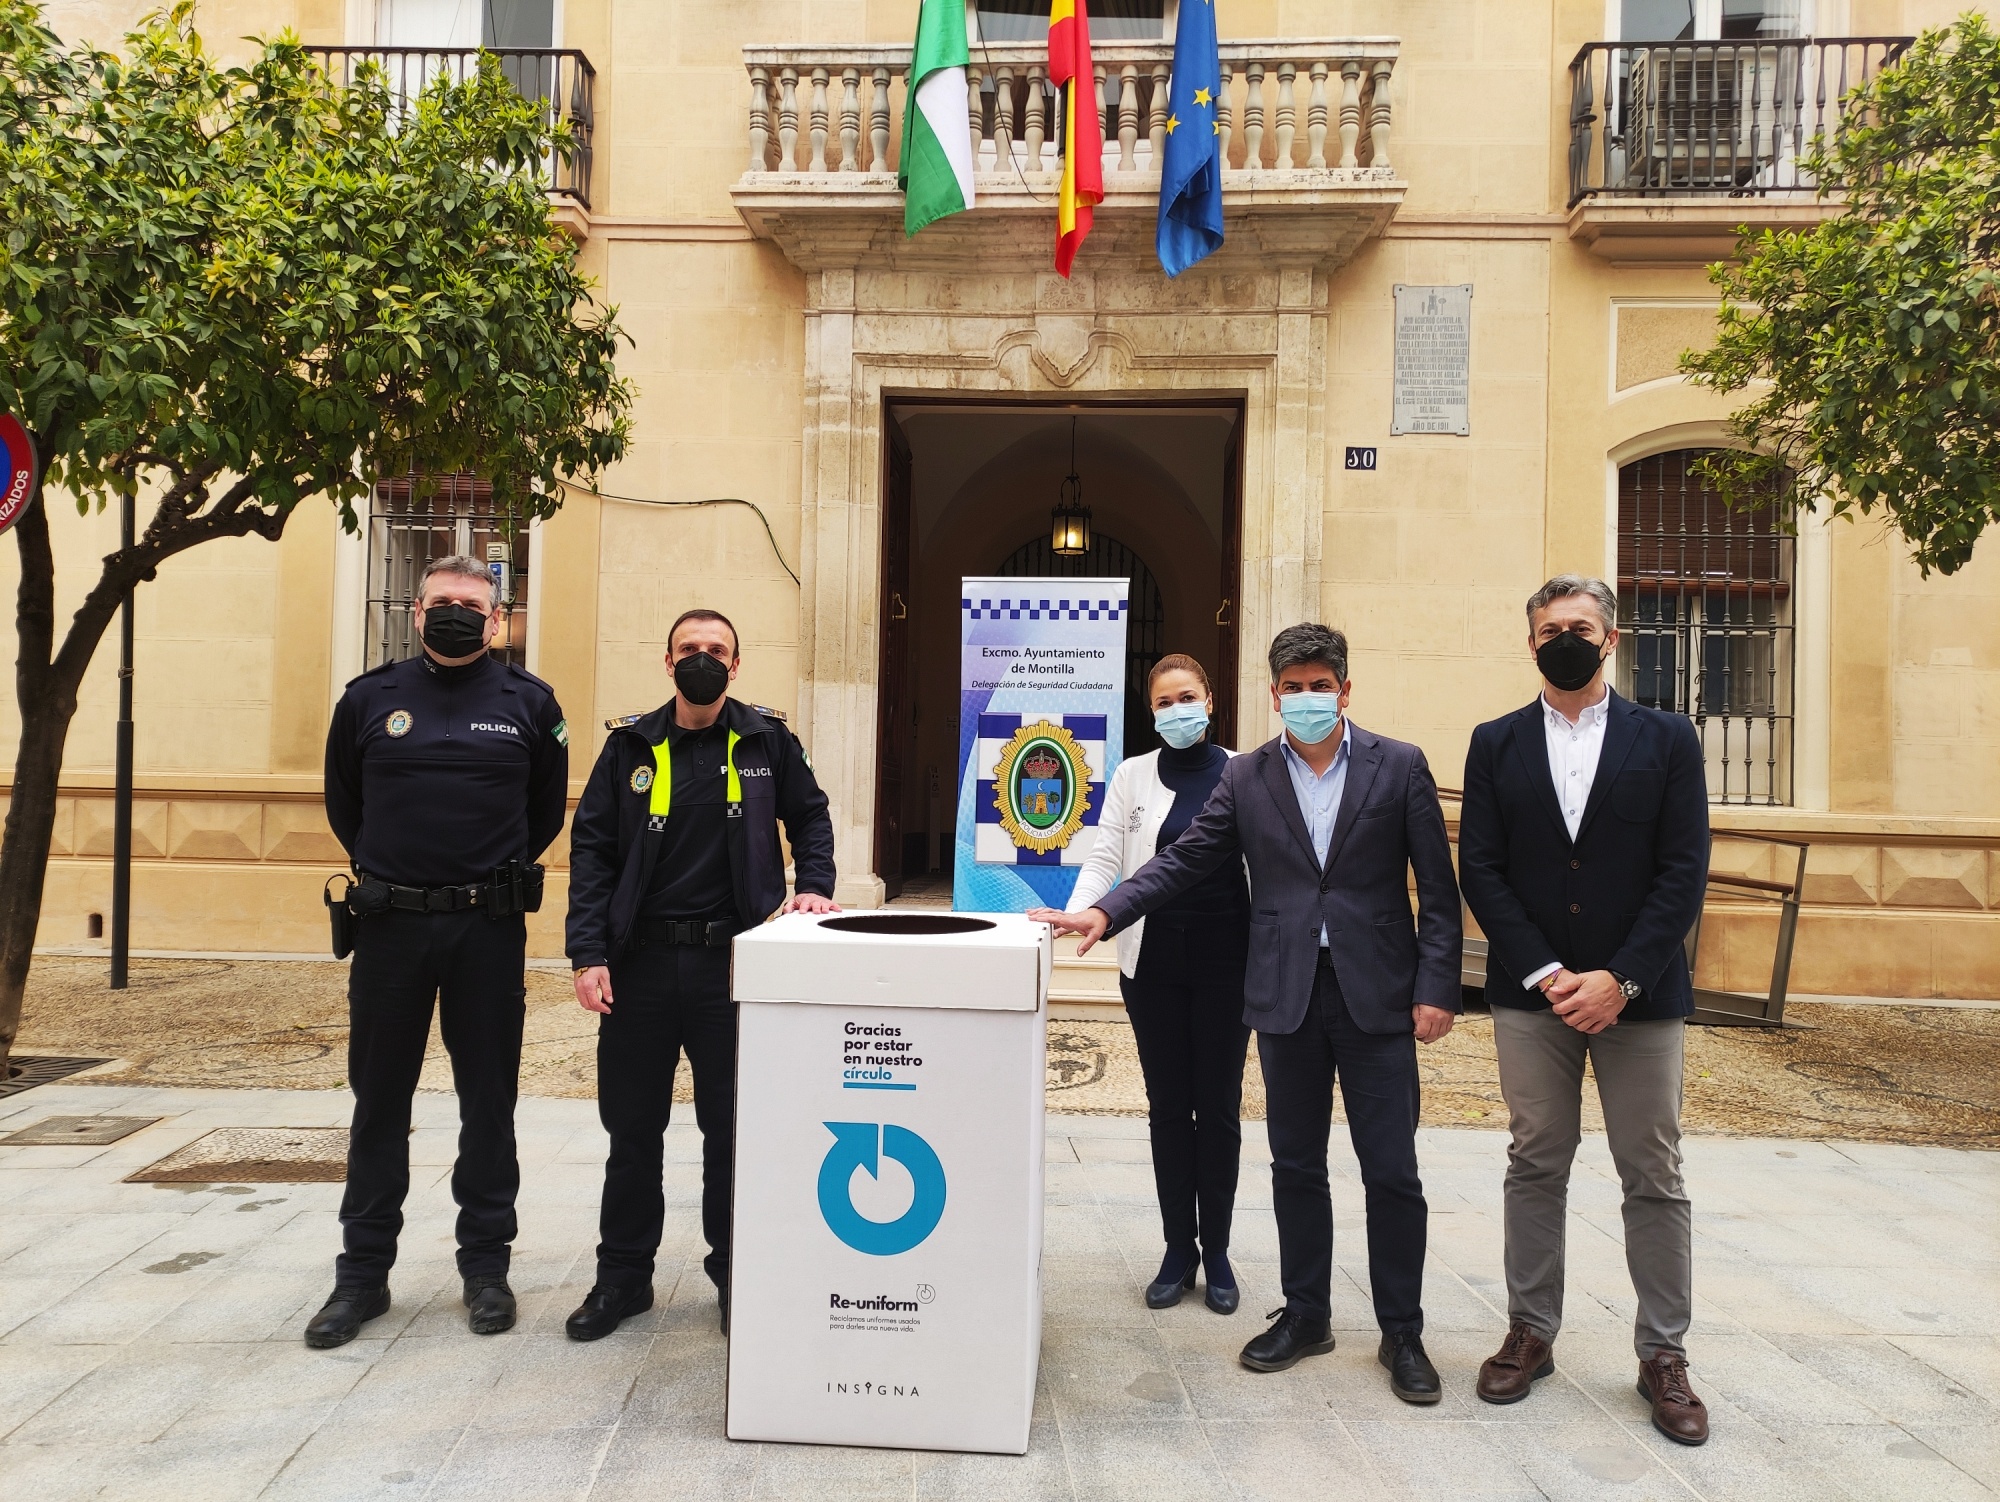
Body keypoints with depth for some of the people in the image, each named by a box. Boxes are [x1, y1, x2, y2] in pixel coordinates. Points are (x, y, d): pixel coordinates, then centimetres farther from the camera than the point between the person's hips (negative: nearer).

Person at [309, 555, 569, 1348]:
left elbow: (545, 811, 13)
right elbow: (343, 805, 17)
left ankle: (485, 1266, 21)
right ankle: (363, 1273, 22)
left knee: (488, 1103, 7)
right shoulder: (369, 699, 4)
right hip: (390, 926, 1)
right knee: (379, 1103, 9)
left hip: (489, 930, -1)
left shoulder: (529, 703, 2)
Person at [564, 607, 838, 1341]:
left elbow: (810, 819, 15)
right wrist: (589, 953, -7)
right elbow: (592, 849, 1)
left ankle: (734, 1274, 24)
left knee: (733, 1128, 8)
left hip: (733, 962, -1)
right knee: (632, 1128, 11)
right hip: (641, 960, 1)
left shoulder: (767, 739, 3)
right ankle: (623, 1274, 27)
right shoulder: (630, 745, 4)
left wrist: (814, 887, -2)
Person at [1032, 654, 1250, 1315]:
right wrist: (1074, 911, -17)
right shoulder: (1132, 776, 5)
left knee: (1218, 1106, 7)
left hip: (1225, 961, -1)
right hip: (1153, 960, 1)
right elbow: (1105, 858, 1)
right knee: (1168, 1107, 9)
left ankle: (1216, 1252, 21)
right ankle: (1178, 1250, 21)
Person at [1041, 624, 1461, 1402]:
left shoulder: (1399, 766, -1)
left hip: (1377, 995, -2)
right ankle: (1305, 1314, 29)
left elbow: (1437, 887, -1)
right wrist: (1108, 911, -10)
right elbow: (1185, 859, 2)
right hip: (1286, 994, 2)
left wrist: (1436, 987, -8)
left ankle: (1402, 1333, 21)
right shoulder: (1247, 777, 5)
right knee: (1295, 1165, 12)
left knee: (1392, 1171, 4)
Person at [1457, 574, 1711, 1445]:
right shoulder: (1495, 744, 5)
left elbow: (1685, 871, -4)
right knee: (1535, 1167, 9)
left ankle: (1663, 1355, 20)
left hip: (1638, 993, 0)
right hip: (1530, 994, 1)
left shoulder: (1667, 740, 3)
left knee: (1654, 1177, 7)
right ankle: (1530, 1332, 22)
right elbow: (1479, 869, -1)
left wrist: (1621, 977, -13)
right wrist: (1546, 973, -11)